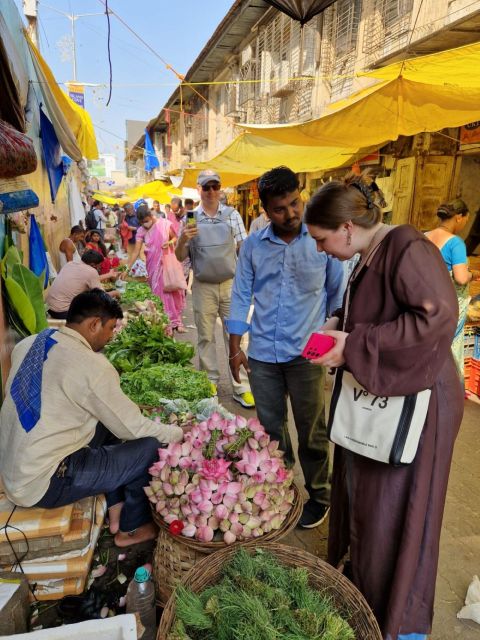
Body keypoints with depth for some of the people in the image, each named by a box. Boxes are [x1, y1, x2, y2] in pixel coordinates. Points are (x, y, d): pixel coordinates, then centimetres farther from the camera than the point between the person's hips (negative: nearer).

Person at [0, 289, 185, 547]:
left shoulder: (28, 344, 0)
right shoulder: (92, 366, -22)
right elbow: (133, 428, -14)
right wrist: (178, 433, 3)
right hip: (42, 485, -8)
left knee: (109, 422, 17)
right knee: (149, 448, -4)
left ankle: (116, 509, 22)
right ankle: (131, 528, 20)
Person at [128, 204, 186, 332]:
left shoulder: (165, 223, -9)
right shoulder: (141, 231, -6)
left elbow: (175, 237, 4)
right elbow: (136, 252, -7)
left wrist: (170, 242, -19)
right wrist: (127, 268, -14)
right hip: (154, 265, 0)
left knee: (174, 290, 5)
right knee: (160, 293, 2)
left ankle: (176, 321, 16)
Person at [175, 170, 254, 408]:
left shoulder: (232, 214, 3)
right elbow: (181, 257, 5)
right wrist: (182, 241, -16)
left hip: (231, 283, 0)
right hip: (203, 287, 1)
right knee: (205, 336, 10)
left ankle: (241, 387, 9)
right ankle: (210, 382, 25)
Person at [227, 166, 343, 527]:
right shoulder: (253, 246, 2)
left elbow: (338, 294, 2)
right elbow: (241, 297, 7)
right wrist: (235, 348, 6)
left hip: (307, 353, -2)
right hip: (262, 354, 3)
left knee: (312, 432, 10)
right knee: (271, 428, 16)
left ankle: (319, 497, 31)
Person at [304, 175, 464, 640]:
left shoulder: (407, 248, -20)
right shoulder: (368, 257, 6)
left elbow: (437, 316, -30)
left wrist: (354, 347, -27)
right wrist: (337, 327, 0)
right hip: (376, 398, 8)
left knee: (394, 514, 7)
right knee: (359, 494, 19)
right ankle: (359, 573, 43)